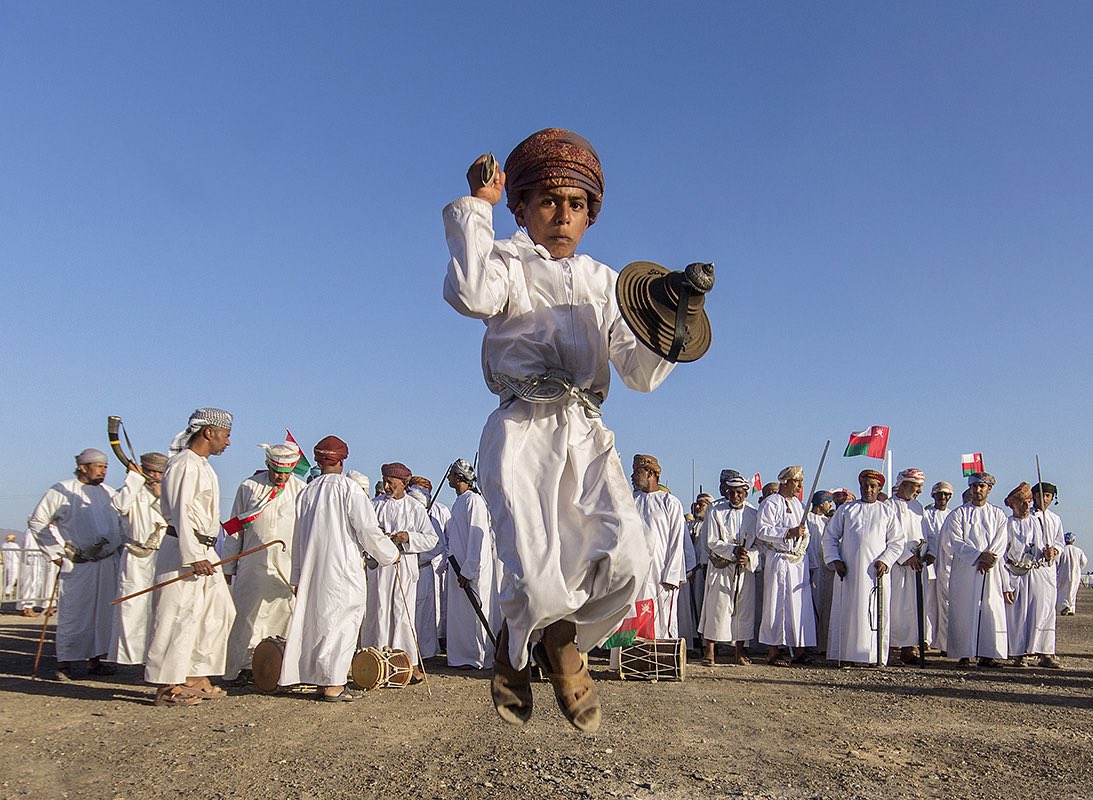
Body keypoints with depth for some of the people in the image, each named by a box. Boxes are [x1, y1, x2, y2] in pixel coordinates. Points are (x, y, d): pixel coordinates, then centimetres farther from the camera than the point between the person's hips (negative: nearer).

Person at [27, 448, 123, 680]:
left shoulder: (108, 492, 14)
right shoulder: (61, 491, -3)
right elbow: (36, 522, -1)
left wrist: (119, 546, 13)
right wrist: (53, 552, -3)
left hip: (108, 563, 5)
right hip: (77, 565, -5)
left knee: (103, 613, 7)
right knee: (73, 612, -3)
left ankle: (95, 659, 17)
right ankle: (65, 663, 7)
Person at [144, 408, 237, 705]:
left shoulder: (202, 465, 17)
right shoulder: (185, 464, -14)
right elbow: (180, 513, -21)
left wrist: (203, 554, 19)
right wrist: (194, 557, -24)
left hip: (202, 551, 10)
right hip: (184, 549, -10)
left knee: (219, 611, 12)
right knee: (179, 617, -3)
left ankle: (196, 678, 21)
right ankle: (168, 687, 7)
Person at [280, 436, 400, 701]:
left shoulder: (306, 492, 9)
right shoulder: (349, 488, -8)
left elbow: (298, 537, 15)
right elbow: (368, 529, -11)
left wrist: (297, 577, 22)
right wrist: (390, 554, 5)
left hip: (311, 570, 6)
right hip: (343, 568, -6)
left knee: (318, 619, 12)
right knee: (342, 622, 0)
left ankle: (322, 680, 16)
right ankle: (333, 684, 0)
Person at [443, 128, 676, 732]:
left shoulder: (604, 282, 20)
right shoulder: (506, 262, 9)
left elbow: (640, 373, 11)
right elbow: (473, 295, -18)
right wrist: (476, 205, -5)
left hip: (586, 433, 4)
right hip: (523, 429, -4)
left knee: (625, 561, -18)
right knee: (539, 581, -17)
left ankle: (563, 641, 16)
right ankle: (514, 649, 22)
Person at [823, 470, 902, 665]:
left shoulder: (887, 511, 12)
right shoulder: (846, 509, 13)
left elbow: (897, 542, 9)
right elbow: (830, 535, 12)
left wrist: (885, 561, -6)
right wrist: (835, 560, -1)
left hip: (876, 572, -1)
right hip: (849, 571, 1)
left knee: (876, 615, -2)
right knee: (846, 613, 1)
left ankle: (874, 656, 4)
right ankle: (845, 654, 5)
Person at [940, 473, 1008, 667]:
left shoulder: (998, 514, 12)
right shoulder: (958, 514, 5)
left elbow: (1000, 543, 3)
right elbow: (957, 542, -5)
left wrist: (988, 558, -13)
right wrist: (978, 556, -17)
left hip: (990, 570, 2)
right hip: (964, 569, -2)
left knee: (993, 609, -2)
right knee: (964, 611, -3)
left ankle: (988, 654, 3)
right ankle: (964, 654, 1)